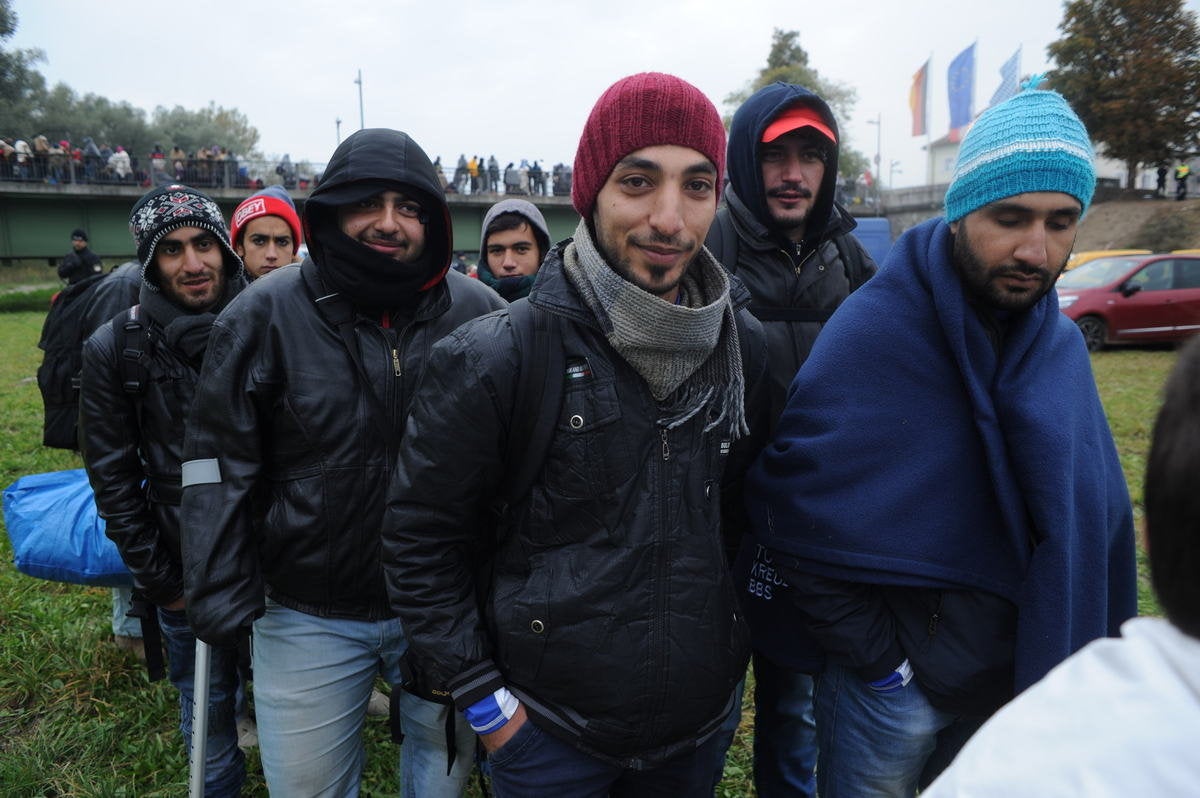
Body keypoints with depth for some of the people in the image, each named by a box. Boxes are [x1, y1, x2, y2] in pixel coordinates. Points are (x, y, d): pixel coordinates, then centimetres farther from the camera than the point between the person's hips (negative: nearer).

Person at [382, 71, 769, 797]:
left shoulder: (748, 348, -5)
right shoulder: (495, 358, -18)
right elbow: (420, 538, -10)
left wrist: (737, 636, 10)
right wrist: (481, 696, -9)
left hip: (701, 722, 4)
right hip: (548, 733, -3)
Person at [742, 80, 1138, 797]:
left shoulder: (1059, 342, -1)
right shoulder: (876, 328, -21)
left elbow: (1098, 511, 8)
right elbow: (792, 513, -22)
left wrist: (1102, 644, 7)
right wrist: (876, 658, -17)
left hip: (1029, 678, 6)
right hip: (900, 685, -6)